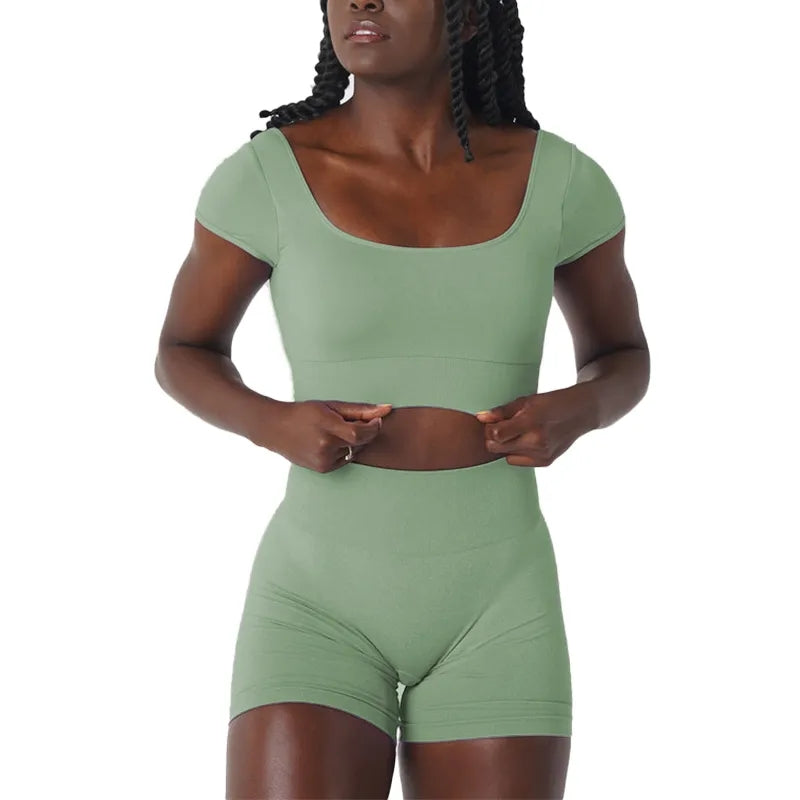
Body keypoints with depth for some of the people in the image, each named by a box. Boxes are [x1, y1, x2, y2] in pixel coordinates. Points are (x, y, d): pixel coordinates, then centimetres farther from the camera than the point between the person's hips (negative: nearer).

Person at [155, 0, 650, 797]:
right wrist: (274, 426, -15)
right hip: (322, 604, -1)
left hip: (493, 610, 2)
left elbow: (622, 359, 13)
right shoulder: (264, 174, -6)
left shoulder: (559, 179, -2)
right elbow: (183, 355, 8)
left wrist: (575, 411, -12)